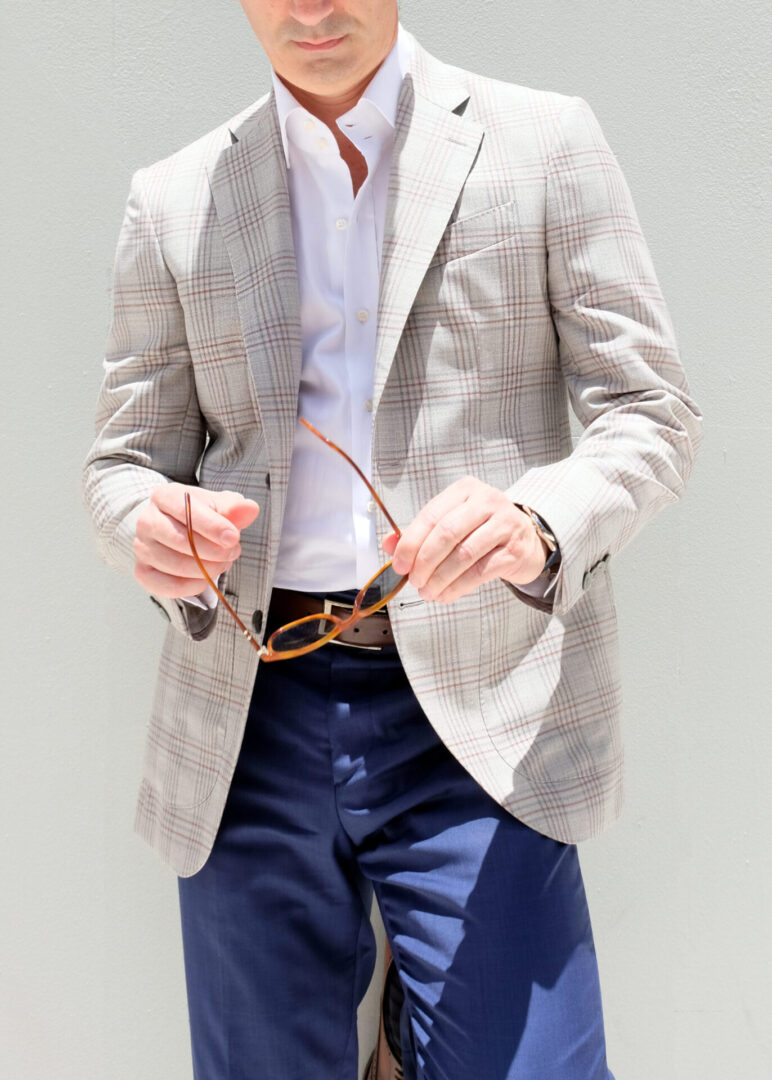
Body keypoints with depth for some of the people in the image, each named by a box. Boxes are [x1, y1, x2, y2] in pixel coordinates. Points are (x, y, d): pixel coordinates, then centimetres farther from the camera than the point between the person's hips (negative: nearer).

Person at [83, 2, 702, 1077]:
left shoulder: (545, 141, 4)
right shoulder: (172, 200, 10)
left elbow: (652, 419, 1)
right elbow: (127, 461, 12)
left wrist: (537, 520, -20)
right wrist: (156, 530, -13)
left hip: (477, 714, -2)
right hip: (249, 722, 3)